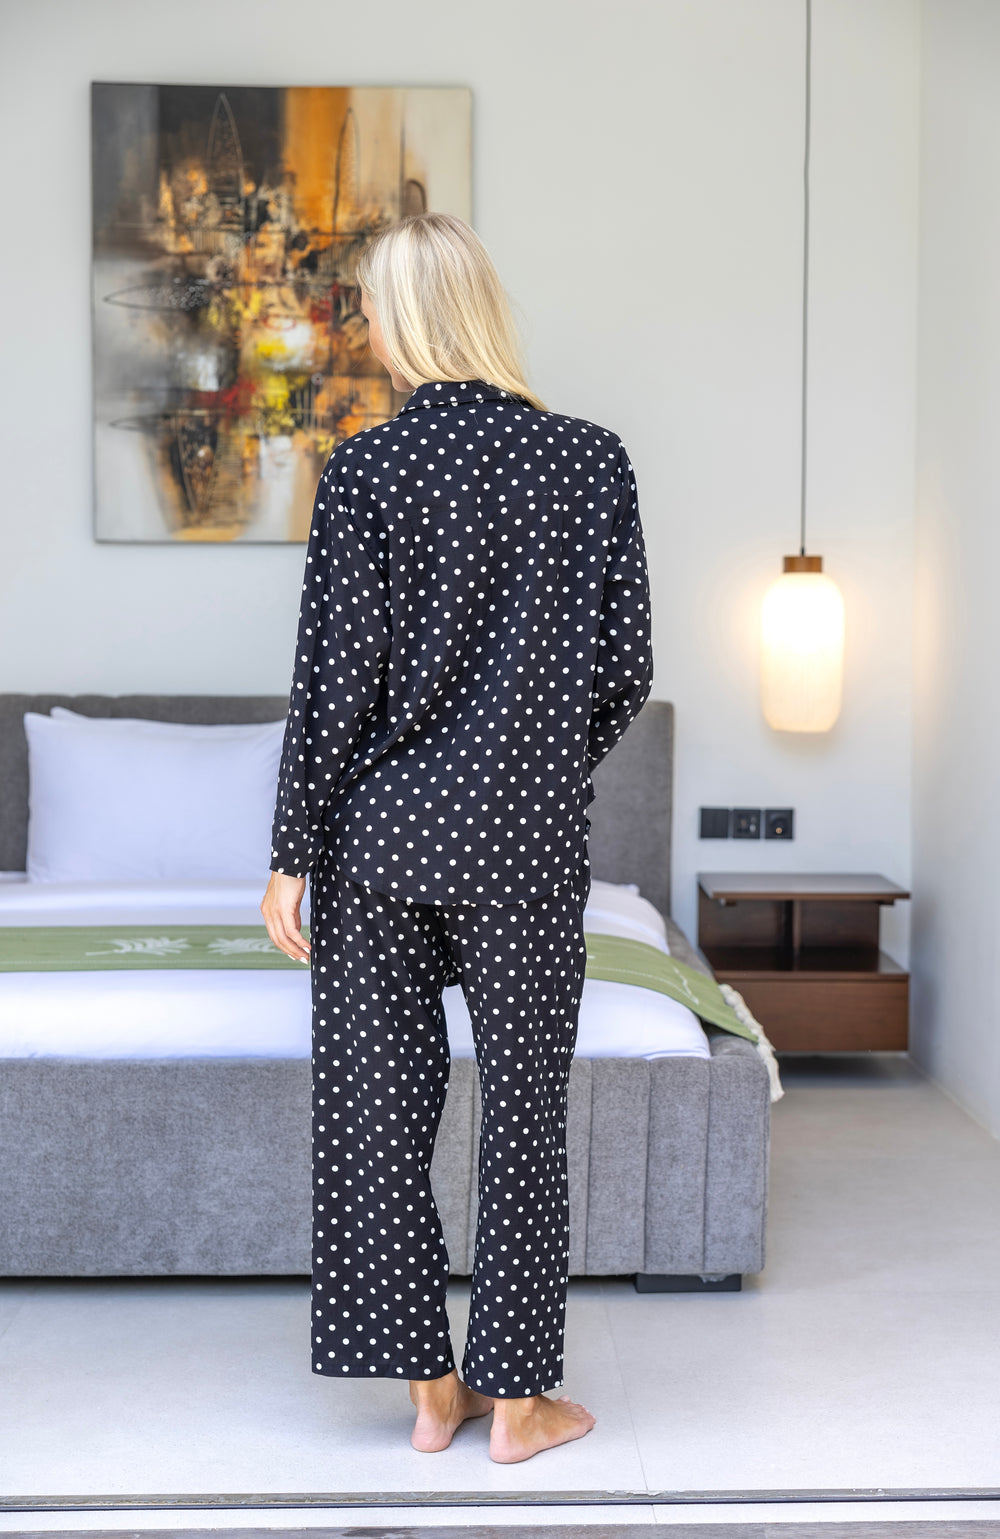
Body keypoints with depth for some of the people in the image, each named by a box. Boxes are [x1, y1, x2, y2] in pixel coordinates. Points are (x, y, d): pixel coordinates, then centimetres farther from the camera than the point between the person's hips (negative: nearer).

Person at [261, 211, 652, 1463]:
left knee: (381, 1105, 11)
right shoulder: (591, 460, -2)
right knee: (523, 1111, 9)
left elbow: (334, 680, -8)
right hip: (526, 841, 1)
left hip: (381, 831, 0)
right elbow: (626, 667, 0)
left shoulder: (366, 470, -7)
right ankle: (519, 1400, 17)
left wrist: (290, 855, -2)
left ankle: (432, 1387, 19)